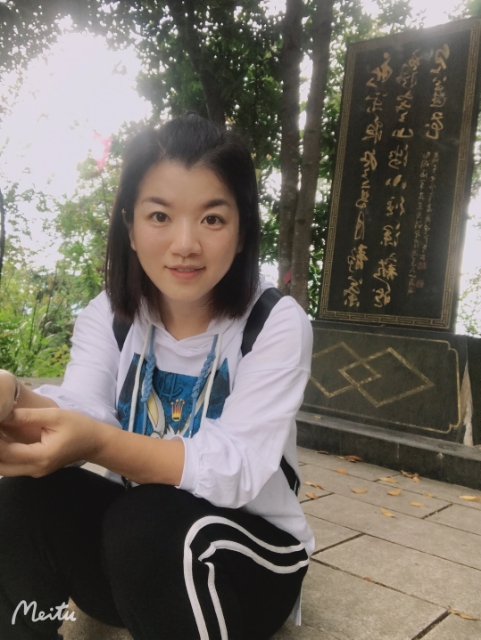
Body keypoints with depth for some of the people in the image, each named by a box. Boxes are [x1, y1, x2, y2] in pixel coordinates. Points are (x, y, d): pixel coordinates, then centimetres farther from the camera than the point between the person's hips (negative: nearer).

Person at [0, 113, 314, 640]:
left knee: (148, 524, -33)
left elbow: (237, 468, -27)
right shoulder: (107, 316, -5)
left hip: (250, 556, -2)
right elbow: (81, 413, -22)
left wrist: (98, 444, -44)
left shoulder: (277, 324, -17)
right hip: (129, 546, 3)